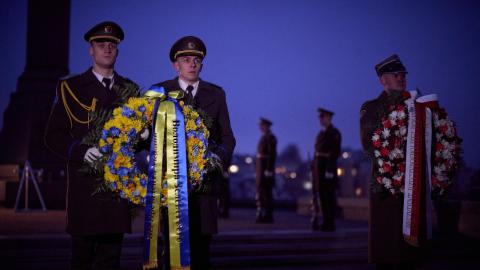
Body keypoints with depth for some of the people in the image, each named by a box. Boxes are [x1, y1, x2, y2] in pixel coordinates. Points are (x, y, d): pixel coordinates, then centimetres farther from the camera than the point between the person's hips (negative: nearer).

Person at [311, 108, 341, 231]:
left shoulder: (334, 133, -9)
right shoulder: (322, 133, 18)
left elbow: (336, 152, -16)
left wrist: (329, 170, -21)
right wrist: (314, 169, 15)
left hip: (327, 167, -9)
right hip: (319, 166, 9)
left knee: (328, 195, -5)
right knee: (321, 194, 8)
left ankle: (330, 224, 0)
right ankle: (326, 222, 14)